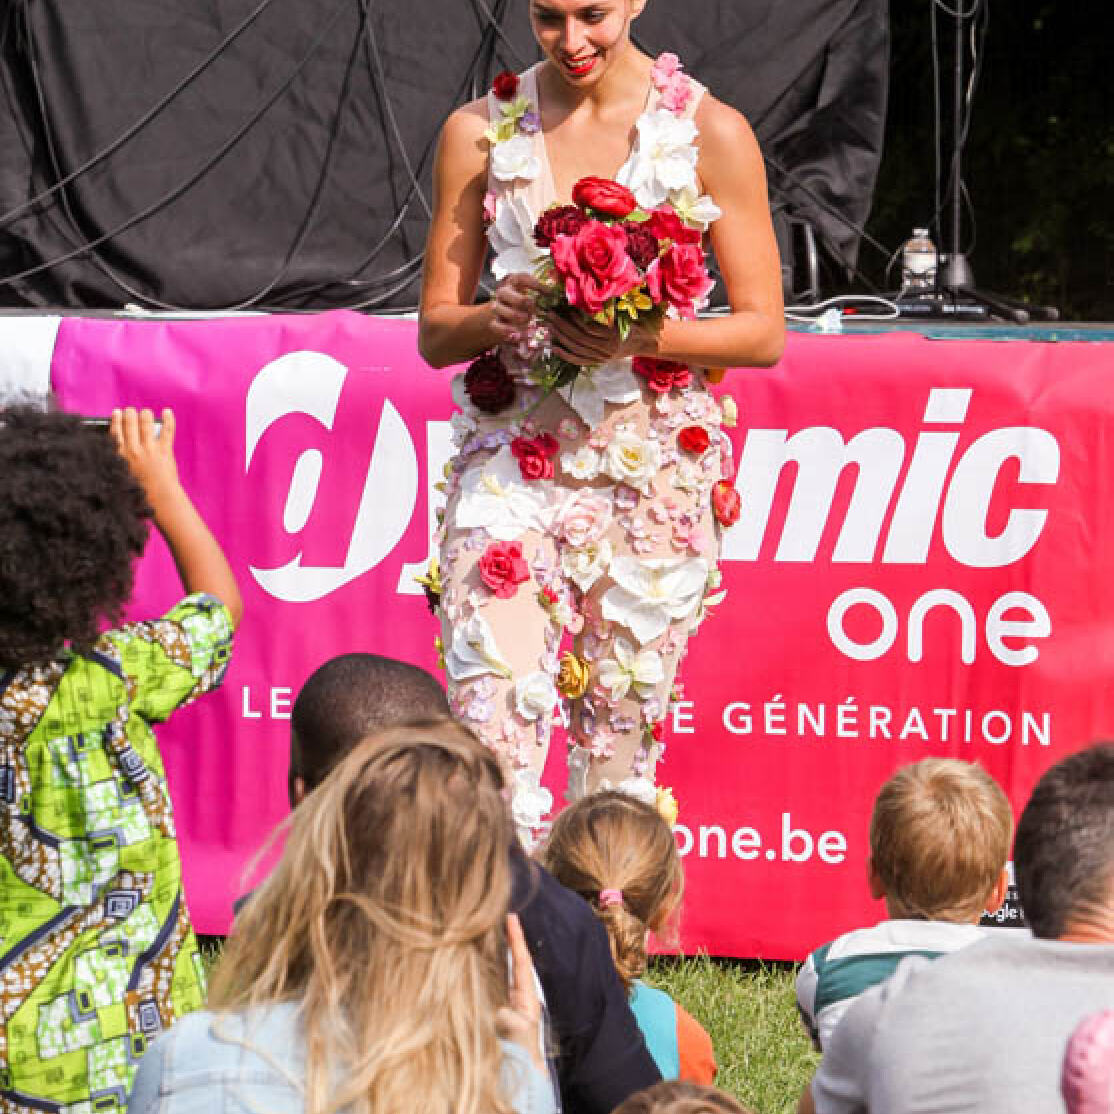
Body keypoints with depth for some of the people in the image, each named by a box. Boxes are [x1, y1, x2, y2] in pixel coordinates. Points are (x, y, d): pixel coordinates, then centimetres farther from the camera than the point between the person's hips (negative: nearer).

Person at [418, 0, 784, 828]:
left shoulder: (711, 133, 0)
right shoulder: (481, 131, 5)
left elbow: (764, 332, 1)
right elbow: (435, 331, 9)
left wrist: (643, 336, -16)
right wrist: (499, 318, -14)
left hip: (654, 471, -1)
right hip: (512, 457, 1)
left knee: (621, 736, 3)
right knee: (491, 727, -12)